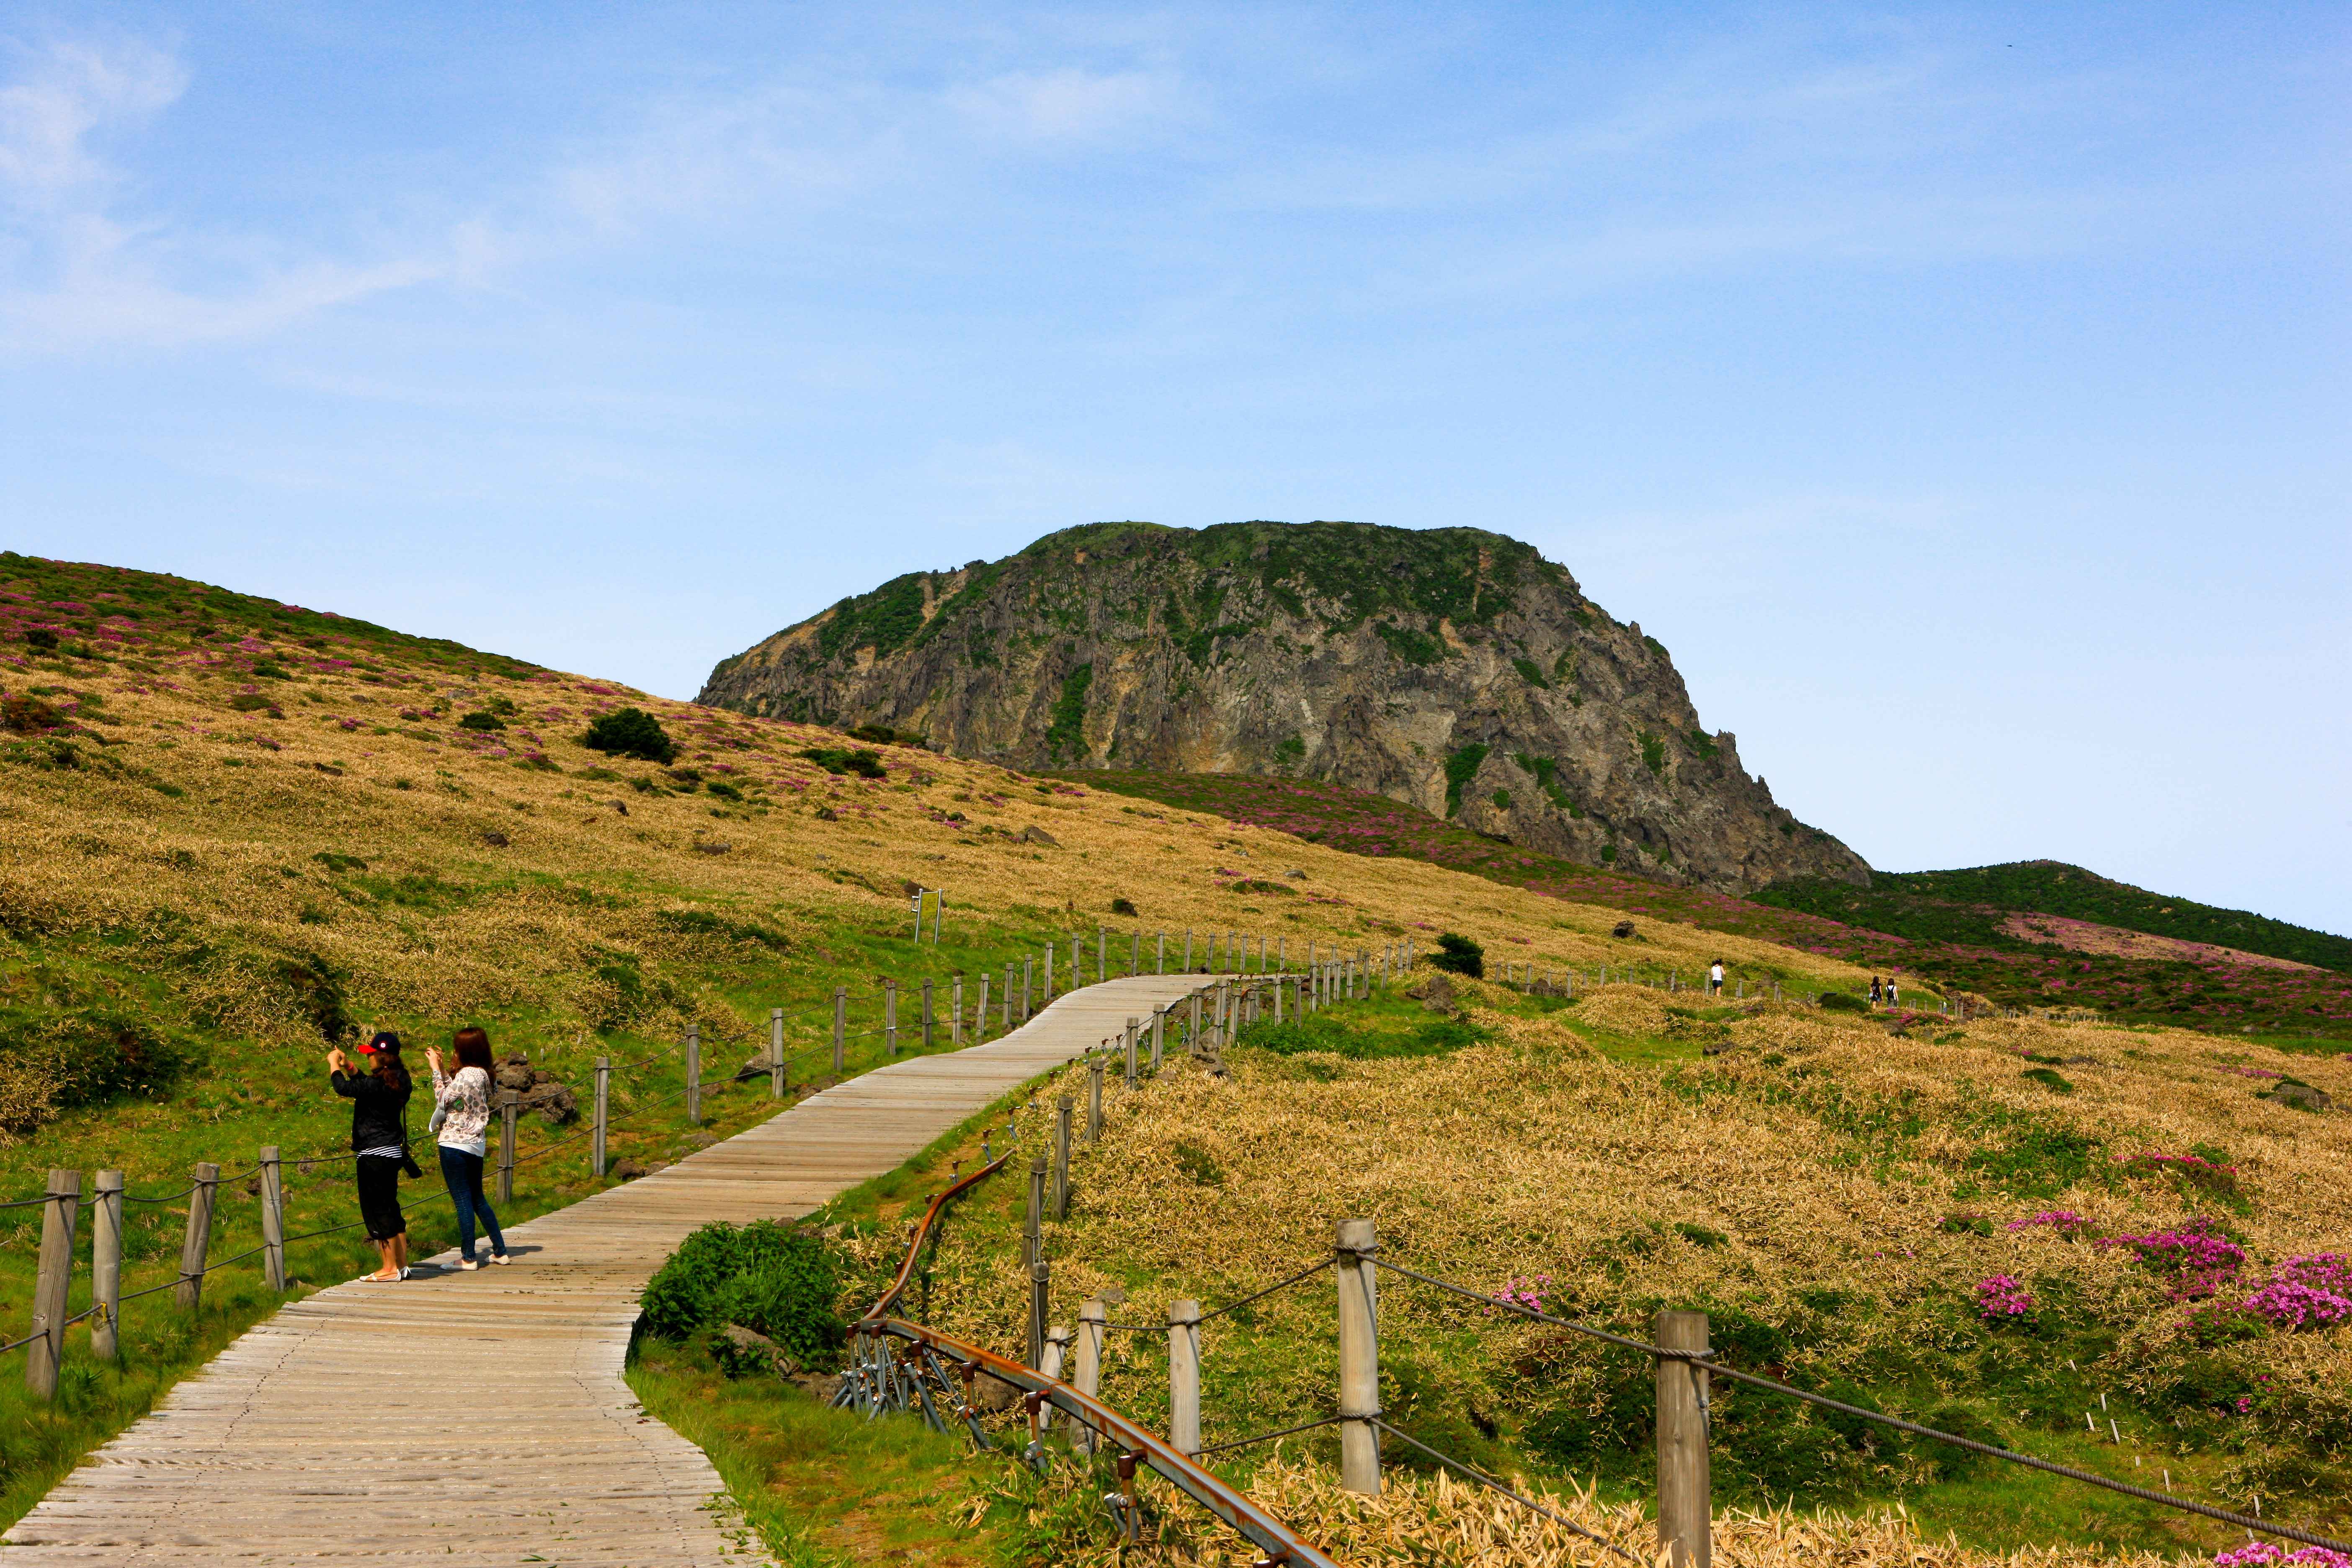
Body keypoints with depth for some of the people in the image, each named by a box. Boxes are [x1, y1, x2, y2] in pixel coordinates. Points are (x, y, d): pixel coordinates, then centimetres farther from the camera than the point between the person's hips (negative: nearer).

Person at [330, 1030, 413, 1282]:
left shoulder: (381, 1083, -22)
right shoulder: (398, 1079, 7)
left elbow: (344, 1088, -20)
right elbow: (366, 1085, 23)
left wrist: (334, 1064, -3)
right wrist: (348, 1065, 15)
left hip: (375, 1156, -10)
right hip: (392, 1151, 10)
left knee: (378, 1211, -1)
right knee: (391, 1208, 16)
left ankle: (390, 1269, 3)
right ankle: (402, 1264, 21)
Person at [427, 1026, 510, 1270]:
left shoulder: (467, 1074, -18)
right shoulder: (482, 1074, 8)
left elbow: (443, 1100, -9)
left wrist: (436, 1069, -2)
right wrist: (440, 1067, 17)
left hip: (456, 1144, -9)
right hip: (476, 1143, 9)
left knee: (463, 1201, -2)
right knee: (478, 1199, 17)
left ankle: (468, 1258, 2)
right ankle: (500, 1251, 19)